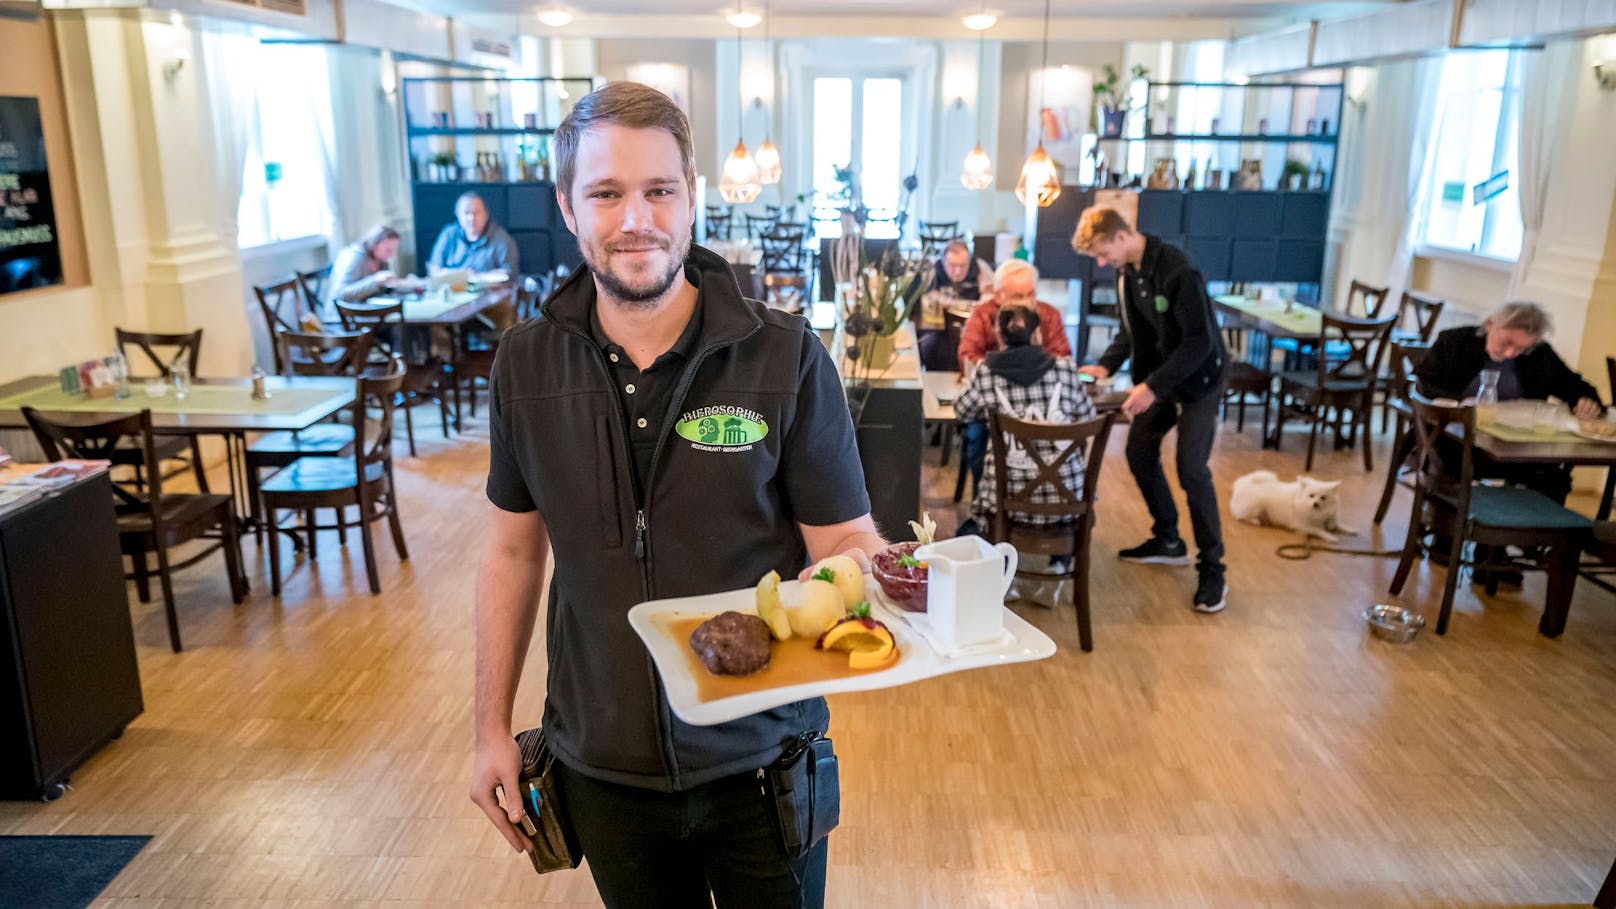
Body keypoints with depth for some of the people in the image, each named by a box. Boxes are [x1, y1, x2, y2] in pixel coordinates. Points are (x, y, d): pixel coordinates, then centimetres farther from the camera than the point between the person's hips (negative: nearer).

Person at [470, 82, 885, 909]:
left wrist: (867, 575, -33)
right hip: (602, 768, 3)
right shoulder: (525, 365, -5)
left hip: (759, 761, -2)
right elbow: (514, 550, 5)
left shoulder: (788, 358, -15)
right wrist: (491, 728, 7)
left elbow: (847, 543, -9)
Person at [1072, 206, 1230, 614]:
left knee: (1191, 469, -12)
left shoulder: (1176, 270, -26)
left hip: (1198, 377, -8)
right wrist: (1105, 366, -6)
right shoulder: (1126, 272, 0)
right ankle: (1168, 541, 28)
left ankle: (1212, 571, -1)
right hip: (1157, 377, 8)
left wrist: (1153, 386, -32)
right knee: (1139, 450, 10)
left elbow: (1200, 341, -27)